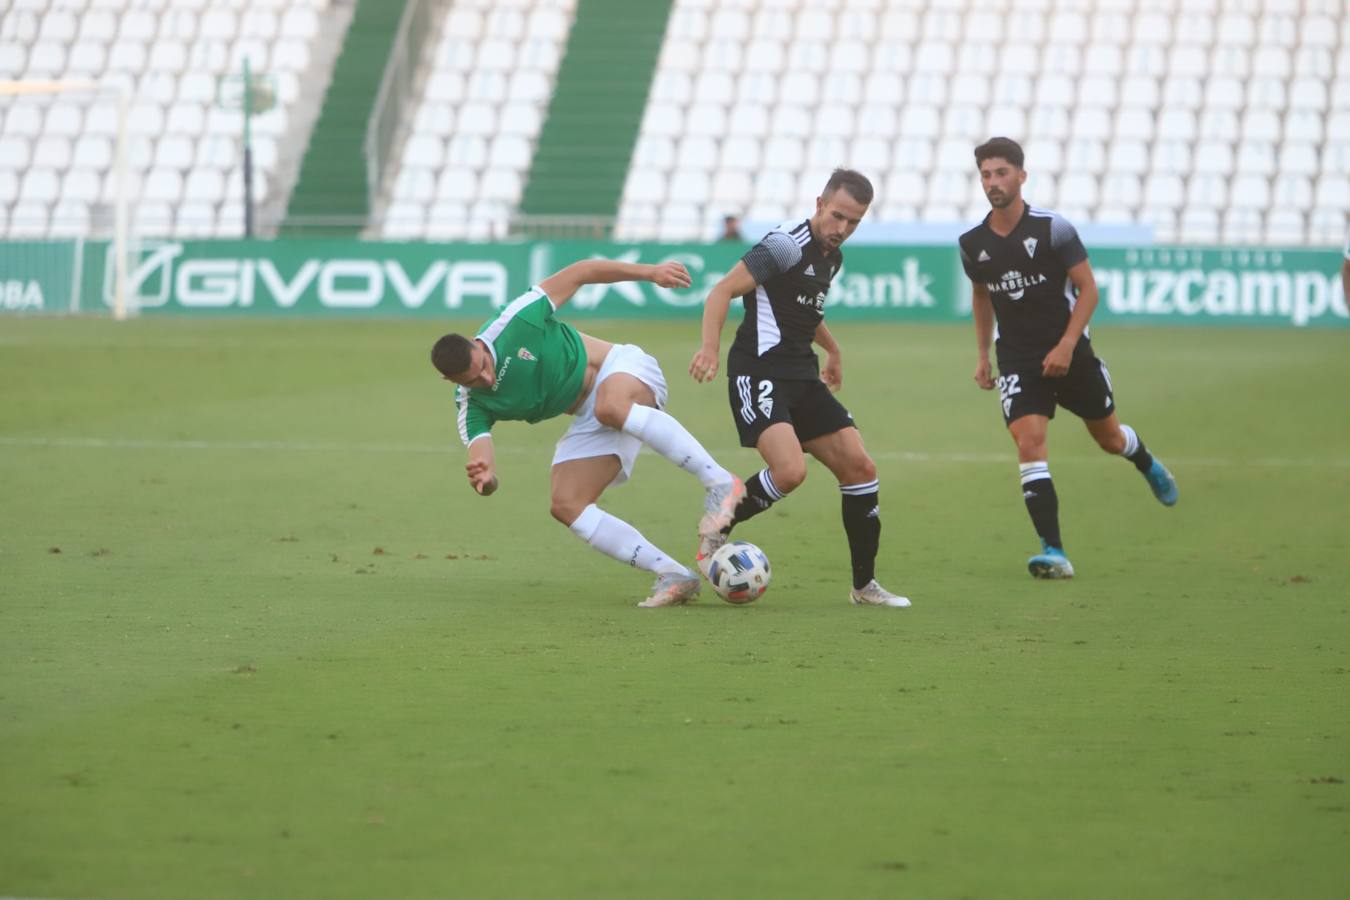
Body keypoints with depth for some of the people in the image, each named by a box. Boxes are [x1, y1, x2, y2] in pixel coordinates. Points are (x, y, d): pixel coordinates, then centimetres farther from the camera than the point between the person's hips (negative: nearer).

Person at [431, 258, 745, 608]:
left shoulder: (515, 322, -20)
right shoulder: (472, 408, -8)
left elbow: (580, 272, -10)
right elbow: (482, 459, -22)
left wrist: (649, 272, -10)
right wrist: (483, 478, -48)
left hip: (622, 368, -6)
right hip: (588, 421, 6)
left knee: (610, 407, -42)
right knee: (567, 506, -13)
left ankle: (718, 481, -38)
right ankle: (674, 576, -12)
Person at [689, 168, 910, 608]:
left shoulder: (832, 257, 14)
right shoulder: (787, 244, -14)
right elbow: (723, 291, -19)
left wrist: (832, 349, 47)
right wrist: (710, 347, -33)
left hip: (803, 376, 9)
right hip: (759, 374, -8)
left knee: (859, 467, 0)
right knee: (790, 470, -27)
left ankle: (864, 585, 11)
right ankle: (716, 530, -1)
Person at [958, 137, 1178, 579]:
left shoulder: (1053, 228, -13)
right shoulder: (972, 244, -2)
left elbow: (1088, 289, -9)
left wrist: (1066, 346, -17)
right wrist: (982, 356, 15)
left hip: (1068, 353, -1)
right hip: (1017, 359, 1)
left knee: (1109, 437, 14)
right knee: (1029, 444, -18)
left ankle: (1148, 465, 53)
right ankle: (1053, 553, -20)